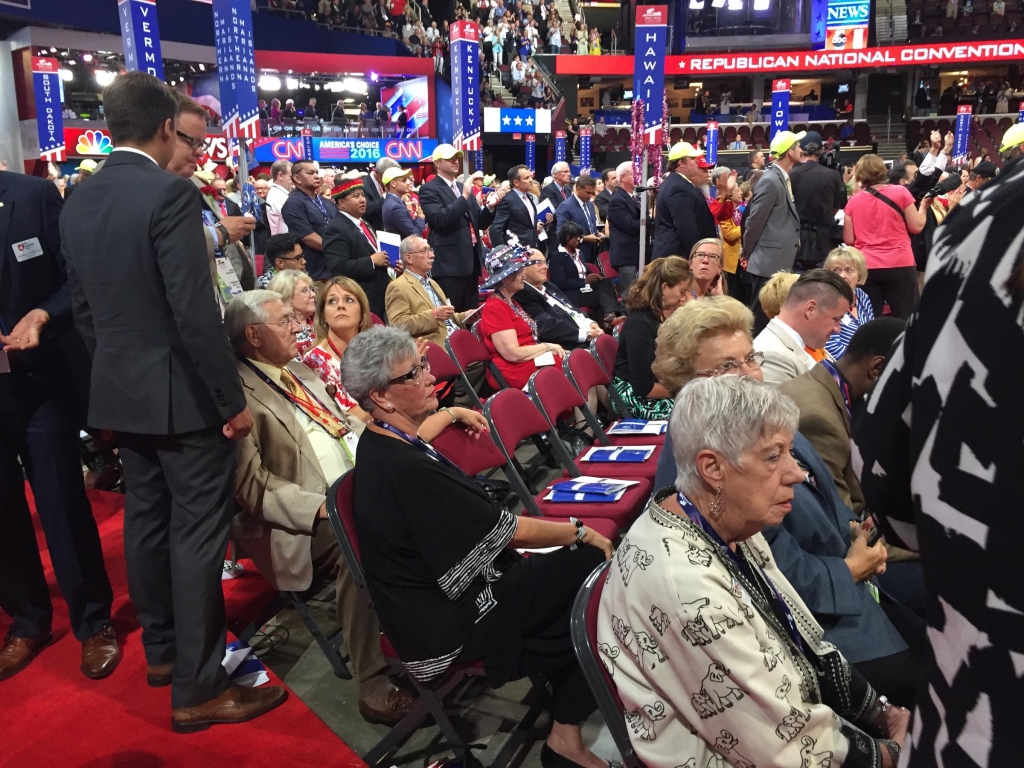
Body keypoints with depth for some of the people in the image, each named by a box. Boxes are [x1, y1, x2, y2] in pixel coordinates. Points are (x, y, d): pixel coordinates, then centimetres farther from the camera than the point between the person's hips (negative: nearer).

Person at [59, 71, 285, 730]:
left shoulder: (78, 203, 8)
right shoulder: (171, 193, -17)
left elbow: (84, 309, 13)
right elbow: (194, 310, -21)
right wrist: (233, 399, -15)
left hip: (118, 392, 8)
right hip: (181, 393, -8)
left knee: (146, 520, 18)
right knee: (198, 533, -1)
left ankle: (162, 649, 34)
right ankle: (198, 688, 8)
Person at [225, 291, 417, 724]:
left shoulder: (299, 372, 19)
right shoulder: (239, 392, -7)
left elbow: (350, 427, 22)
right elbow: (251, 485, -13)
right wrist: (321, 508, -24)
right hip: (302, 519, -8)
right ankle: (373, 686, -24)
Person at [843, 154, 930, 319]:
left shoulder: (853, 201, 3)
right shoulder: (900, 192, -2)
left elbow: (849, 240, 4)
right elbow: (917, 227, 2)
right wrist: (923, 206, 18)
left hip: (866, 267, 2)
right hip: (899, 265, -2)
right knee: (906, 320, 6)